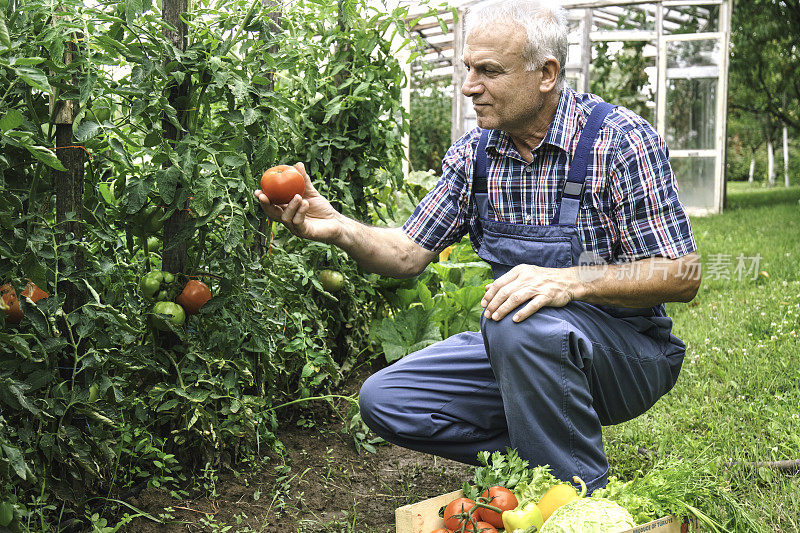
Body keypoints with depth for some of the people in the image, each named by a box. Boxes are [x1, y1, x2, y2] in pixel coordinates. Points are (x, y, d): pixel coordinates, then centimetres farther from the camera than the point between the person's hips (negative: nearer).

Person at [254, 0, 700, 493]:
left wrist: (569, 280, -34)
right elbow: (410, 253, 4)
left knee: (520, 323, -37)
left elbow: (683, 275, -19)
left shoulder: (619, 139, -17)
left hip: (627, 349, -6)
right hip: (521, 353, 6)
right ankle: (539, 452, 1)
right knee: (384, 400, -7)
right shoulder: (474, 154, 1)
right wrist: (337, 228, -16)